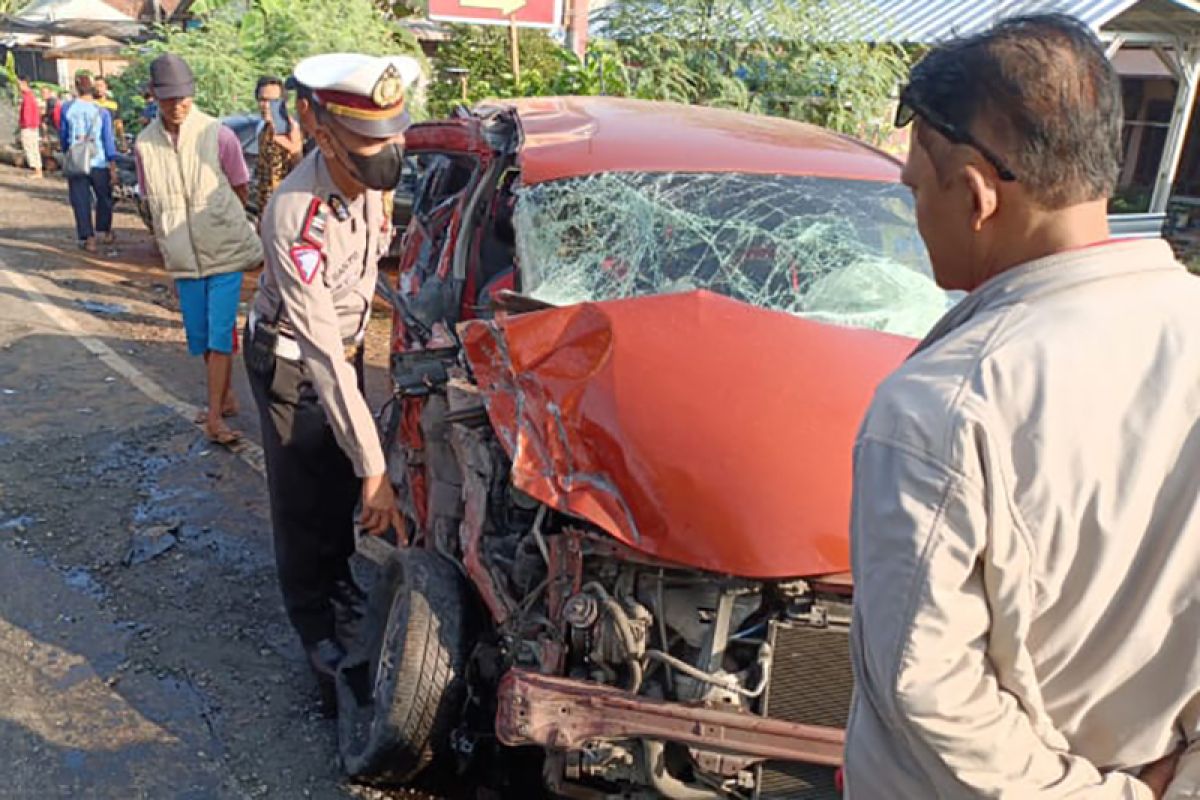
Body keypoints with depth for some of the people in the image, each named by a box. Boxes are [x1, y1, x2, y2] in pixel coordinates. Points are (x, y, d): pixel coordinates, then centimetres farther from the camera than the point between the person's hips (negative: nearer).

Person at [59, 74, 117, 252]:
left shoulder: (67, 109, -1)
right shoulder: (102, 112, -4)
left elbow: (63, 135, 8)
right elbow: (108, 138, -6)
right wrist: (112, 162, -1)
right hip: (99, 162, 0)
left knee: (81, 201, 4)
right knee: (104, 198, 18)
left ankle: (88, 239, 2)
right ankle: (106, 232, 27)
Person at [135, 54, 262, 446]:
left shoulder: (218, 135, -10)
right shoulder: (145, 144, 0)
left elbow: (240, 190, 2)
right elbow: (153, 201, 11)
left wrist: (217, 223, 9)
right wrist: (168, 241, 9)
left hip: (225, 251, -4)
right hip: (182, 256, 4)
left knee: (220, 334, -6)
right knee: (199, 336, 12)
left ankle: (214, 417, -3)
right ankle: (226, 397, 29)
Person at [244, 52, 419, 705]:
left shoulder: (366, 177, -15)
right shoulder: (295, 217, -37)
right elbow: (321, 353, -37)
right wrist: (375, 466, -38)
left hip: (347, 343, 6)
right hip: (291, 362, -6)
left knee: (343, 480, 19)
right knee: (303, 498, 5)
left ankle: (336, 575, 44)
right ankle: (316, 628, 23)